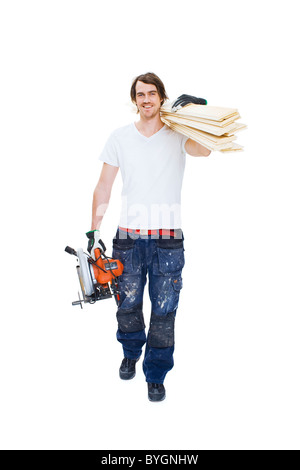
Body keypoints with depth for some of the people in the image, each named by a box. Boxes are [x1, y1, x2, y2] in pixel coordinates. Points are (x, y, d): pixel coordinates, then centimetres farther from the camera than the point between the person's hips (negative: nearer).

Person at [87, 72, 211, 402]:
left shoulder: (178, 135, 0)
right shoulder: (120, 137, 6)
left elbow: (204, 149, -24)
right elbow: (104, 186, 6)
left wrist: (195, 110, -30)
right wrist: (94, 230, 4)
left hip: (168, 241, -1)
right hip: (128, 237, 2)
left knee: (164, 310, 4)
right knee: (128, 303, 14)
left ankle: (156, 375, 23)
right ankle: (131, 353, 42)